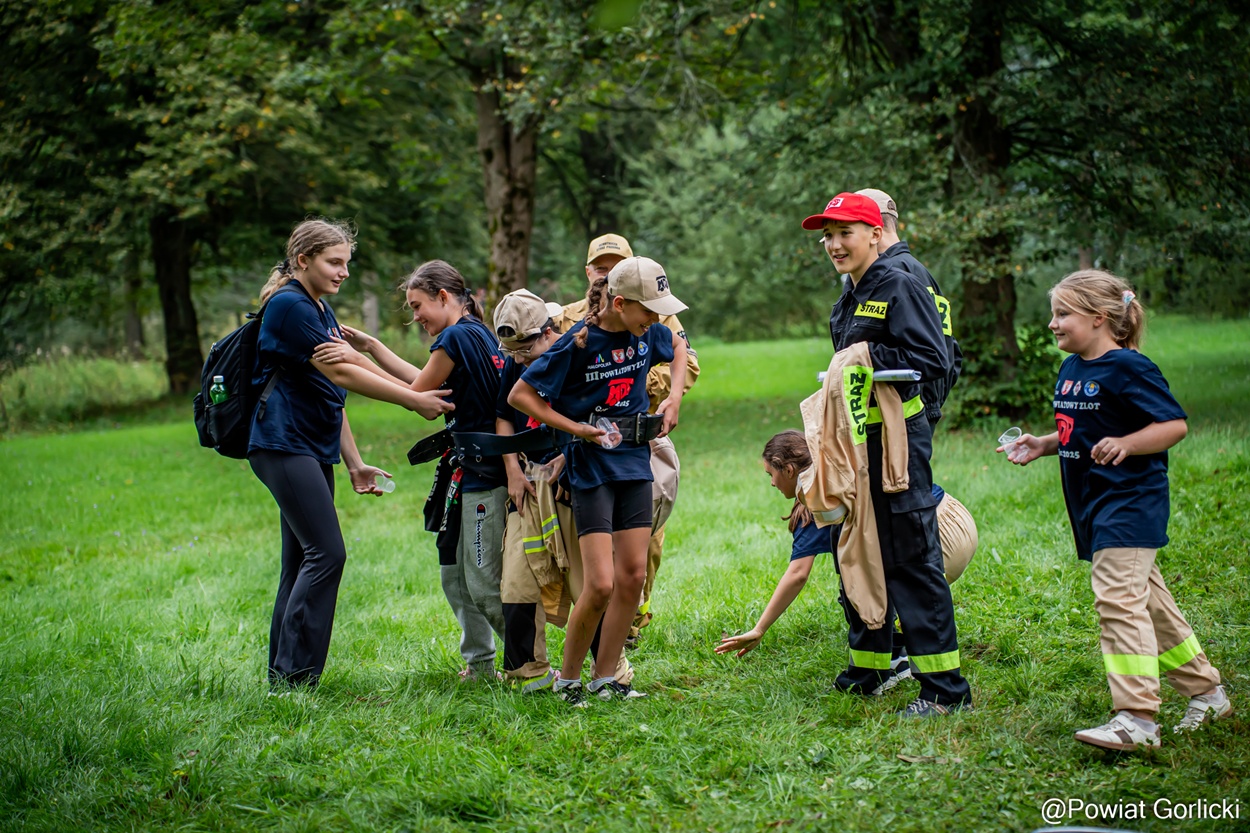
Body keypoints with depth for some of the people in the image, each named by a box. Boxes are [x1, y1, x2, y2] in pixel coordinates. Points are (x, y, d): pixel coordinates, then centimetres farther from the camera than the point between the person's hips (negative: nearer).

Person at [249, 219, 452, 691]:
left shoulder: (322, 311, 19)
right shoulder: (288, 305, -12)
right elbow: (339, 374, -17)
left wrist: (354, 464, 18)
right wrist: (414, 401, -15)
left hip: (313, 450, 10)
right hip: (283, 444, -10)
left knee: (302, 562, 7)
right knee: (326, 554, -15)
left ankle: (283, 677, 10)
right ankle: (292, 677, -12)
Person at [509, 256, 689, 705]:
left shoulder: (647, 333, 0)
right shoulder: (578, 343, -17)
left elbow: (678, 347, 24)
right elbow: (520, 395, -11)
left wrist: (674, 397, 9)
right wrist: (578, 429, -14)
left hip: (635, 461, 6)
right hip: (592, 466, -6)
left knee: (633, 575, 3)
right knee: (601, 584, -11)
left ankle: (605, 678, 14)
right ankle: (567, 680, 8)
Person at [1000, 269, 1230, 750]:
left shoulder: (1127, 368, -14)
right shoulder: (1071, 369, 12)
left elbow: (1174, 425, -17)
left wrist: (1125, 444, -30)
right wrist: (1043, 445, 8)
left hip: (1130, 499, -9)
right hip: (1094, 508, 9)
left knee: (1118, 598, -17)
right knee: (1148, 602, 15)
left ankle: (1137, 718, -18)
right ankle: (1206, 692, 28)